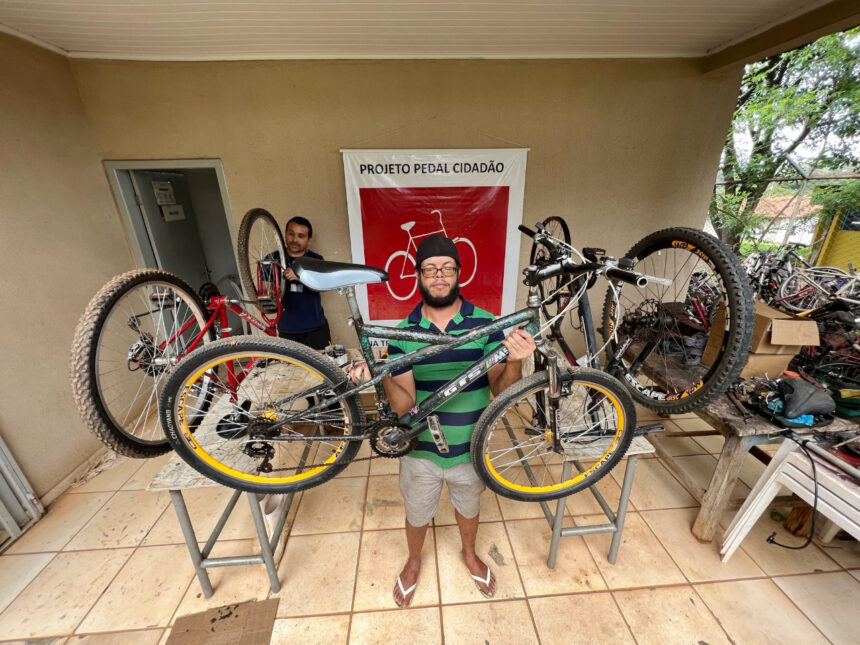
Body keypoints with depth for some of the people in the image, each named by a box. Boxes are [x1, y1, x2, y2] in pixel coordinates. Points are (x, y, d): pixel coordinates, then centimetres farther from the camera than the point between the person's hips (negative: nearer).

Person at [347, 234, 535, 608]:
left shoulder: (485, 324, -16)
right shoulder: (403, 333, -15)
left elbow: (501, 390, -15)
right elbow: (404, 405, -17)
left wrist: (515, 361, -35)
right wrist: (382, 378, -36)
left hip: (469, 448, 1)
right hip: (421, 450, 0)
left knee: (468, 506, 29)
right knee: (417, 514, 26)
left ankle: (470, 554, 63)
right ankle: (414, 562, 60)